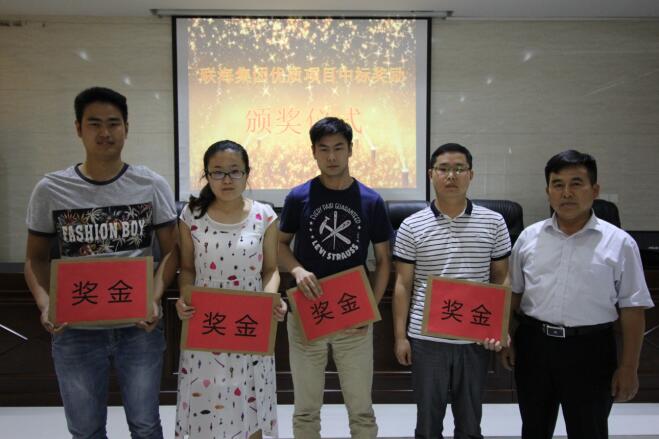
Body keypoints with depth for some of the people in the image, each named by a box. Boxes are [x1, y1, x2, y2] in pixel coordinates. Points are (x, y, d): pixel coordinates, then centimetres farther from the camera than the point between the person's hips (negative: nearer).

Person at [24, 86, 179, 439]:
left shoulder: (152, 185, -3)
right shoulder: (50, 190, -2)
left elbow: (171, 251, 0)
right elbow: (36, 257, 6)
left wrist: (154, 298, -16)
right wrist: (45, 305, -12)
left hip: (139, 328, 0)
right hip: (74, 331, 1)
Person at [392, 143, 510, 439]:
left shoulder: (493, 223, 0)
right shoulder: (412, 226, -3)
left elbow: (501, 279, 6)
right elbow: (403, 285, 0)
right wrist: (400, 336, -2)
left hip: (476, 339, 1)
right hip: (426, 338, -1)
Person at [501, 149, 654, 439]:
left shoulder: (619, 243, -6)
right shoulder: (529, 237, 1)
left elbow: (633, 310, -4)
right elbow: (512, 294, 8)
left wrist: (628, 367, -6)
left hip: (589, 350, -2)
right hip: (533, 344, 2)